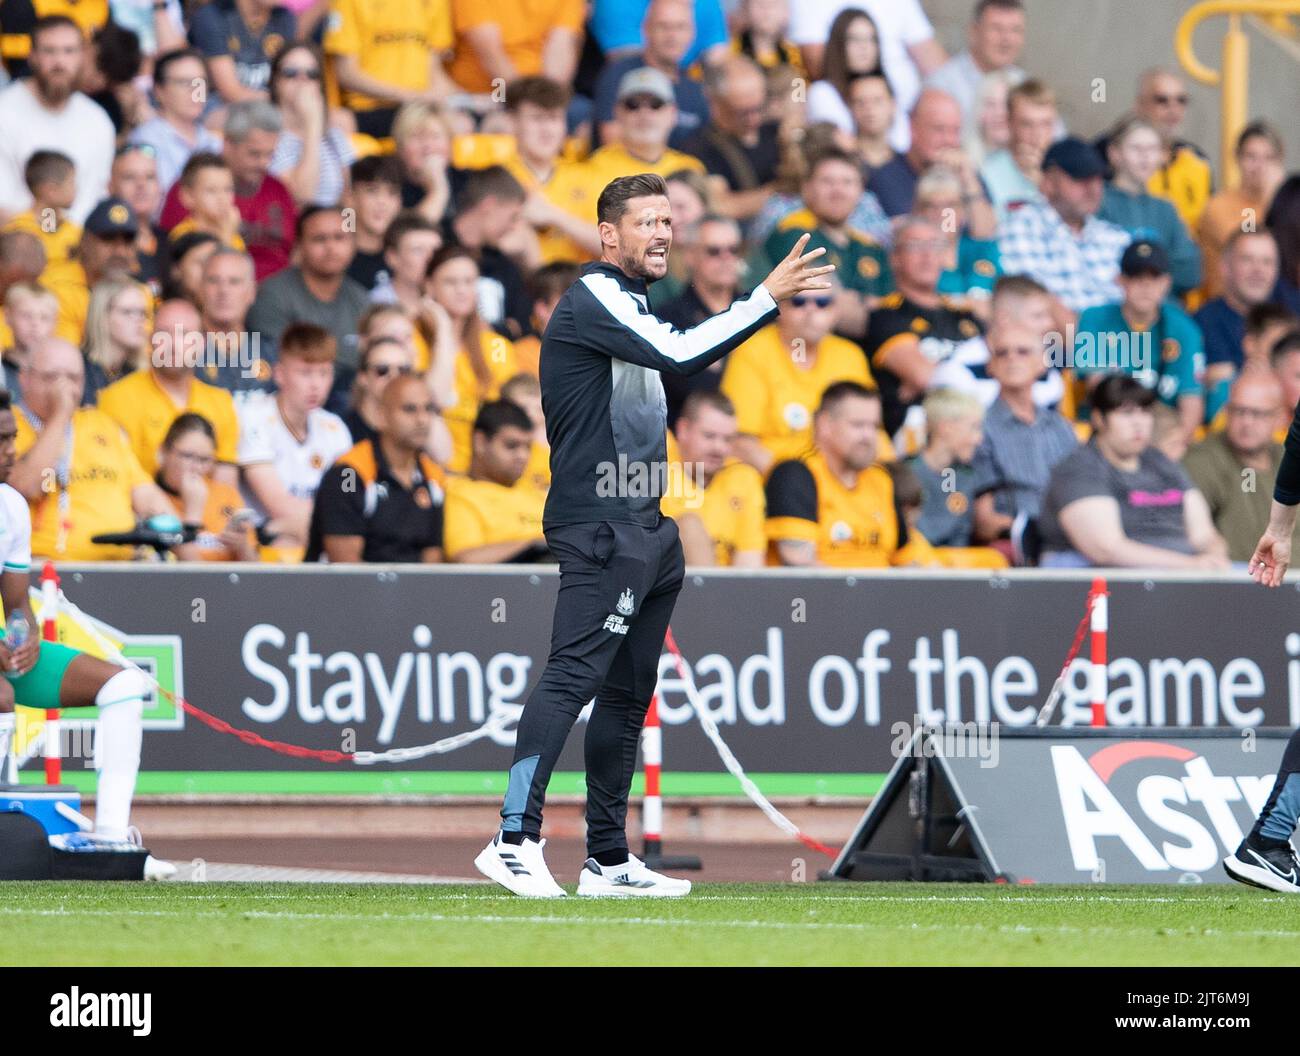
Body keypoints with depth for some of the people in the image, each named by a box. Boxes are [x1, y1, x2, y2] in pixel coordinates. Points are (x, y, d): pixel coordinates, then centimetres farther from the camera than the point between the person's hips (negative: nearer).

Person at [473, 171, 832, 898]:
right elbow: (680, 354, -22)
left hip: (644, 530, 10)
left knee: (628, 694, 10)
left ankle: (609, 861, 13)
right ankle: (516, 839, -27)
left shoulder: (631, 306, 21)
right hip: (600, 529, -10)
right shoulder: (594, 300, -10)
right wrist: (769, 297, -20)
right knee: (574, 675, -19)